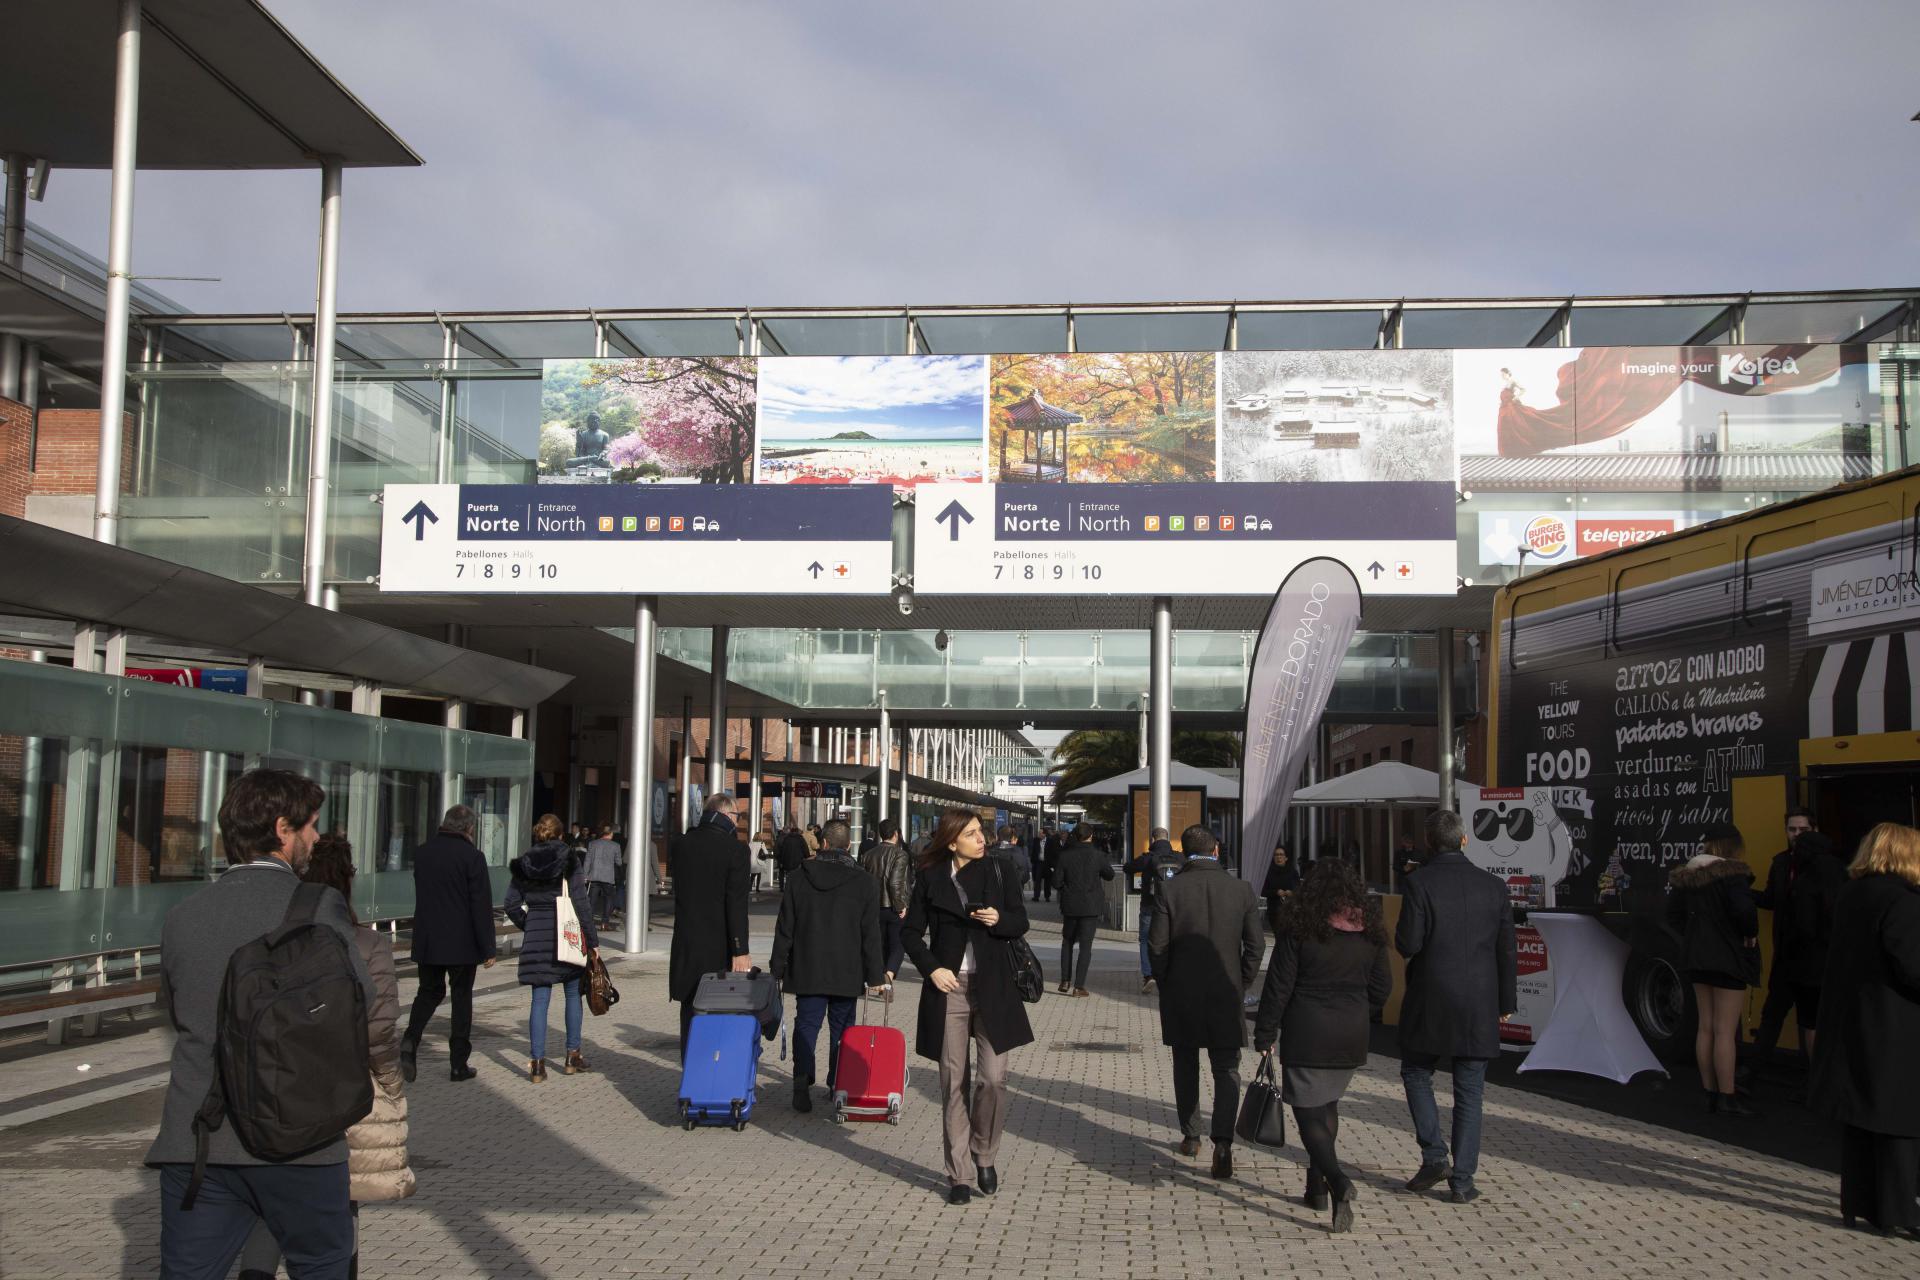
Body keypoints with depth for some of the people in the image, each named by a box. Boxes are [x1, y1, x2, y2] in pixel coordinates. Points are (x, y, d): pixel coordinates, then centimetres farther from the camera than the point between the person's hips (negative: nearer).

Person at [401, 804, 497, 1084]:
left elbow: (421, 895, 14)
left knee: (429, 991, 18)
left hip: (427, 942, 4)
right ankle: (459, 1064, 11)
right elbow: (482, 906, -13)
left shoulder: (422, 852, 4)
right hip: (462, 943, -4)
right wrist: (489, 948, -8)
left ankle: (410, 1039, -7)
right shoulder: (472, 856, -13)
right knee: (462, 998, 8)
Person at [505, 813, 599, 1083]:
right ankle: (573, 1055, 19)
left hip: (535, 937, 2)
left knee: (540, 998, 3)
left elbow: (512, 906, 3)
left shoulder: (523, 865, 4)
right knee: (573, 993, 14)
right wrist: (592, 939, -3)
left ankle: (537, 1062, -1)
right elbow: (580, 904, -7)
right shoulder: (570, 862, -5)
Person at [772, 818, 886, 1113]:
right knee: (841, 1028, 10)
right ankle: (838, 1086, 14)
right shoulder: (864, 882, -3)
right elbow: (871, 934, -3)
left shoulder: (799, 878, 1)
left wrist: (778, 968, 11)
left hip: (807, 970, 1)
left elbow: (784, 928, 4)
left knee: (806, 1025, 2)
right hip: (846, 972, -1)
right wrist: (874, 975, 2)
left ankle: (802, 1085, -12)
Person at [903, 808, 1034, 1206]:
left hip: (992, 987, 0)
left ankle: (985, 1156, 16)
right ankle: (959, 1175, 11)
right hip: (949, 987, 0)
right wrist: (931, 968, -8)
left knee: (993, 1078, -7)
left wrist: (1000, 919, -13)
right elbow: (912, 932, 6)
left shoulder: (997, 871, 4)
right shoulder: (930, 879, 1)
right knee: (954, 1084, 3)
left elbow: (1021, 921, 8)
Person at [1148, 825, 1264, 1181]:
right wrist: (1242, 985, 11)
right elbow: (1255, 944, -2)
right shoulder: (1241, 889, -5)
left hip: (1181, 994, 0)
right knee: (1226, 1070, 5)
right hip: (1226, 994, 0)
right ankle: (1223, 1142, -12)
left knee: (1186, 1065, 18)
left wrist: (1165, 982, 7)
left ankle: (1190, 1137, 26)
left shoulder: (1170, 889, -10)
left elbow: (1158, 945, -9)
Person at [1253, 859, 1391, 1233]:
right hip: (1351, 1039, 5)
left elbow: (1278, 987, -9)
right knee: (1327, 1107, 20)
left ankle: (1338, 1181, -21)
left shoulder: (1299, 929, -10)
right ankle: (1316, 1186, 24)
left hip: (1306, 1035, -5)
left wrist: (1265, 1035, -2)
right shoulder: (1369, 932, 2)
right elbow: (1382, 986, 9)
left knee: (1309, 1112, -1)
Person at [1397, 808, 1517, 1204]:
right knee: (1469, 1092, 9)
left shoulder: (1419, 883, -10)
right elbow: (1506, 950, 5)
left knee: (1416, 1074, 18)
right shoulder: (1493, 886, 1)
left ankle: (1434, 1157, 7)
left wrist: (1399, 940, 9)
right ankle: (1462, 1180, 9)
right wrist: (1506, 1002, 14)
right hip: (1479, 1008, 3)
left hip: (1429, 1005, -3)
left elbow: (1407, 944, -15)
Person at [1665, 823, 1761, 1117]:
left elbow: (1674, 916, 9)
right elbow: (1744, 909, -27)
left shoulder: (1685, 875, 7)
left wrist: (1696, 935, 10)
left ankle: (1710, 1093, 18)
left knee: (1705, 1027, 12)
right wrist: (1750, 933, -10)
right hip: (1728, 958, -7)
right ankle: (1727, 1098, 0)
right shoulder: (1731, 873, -14)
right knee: (1725, 1031, -3)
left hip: (1697, 957, 7)